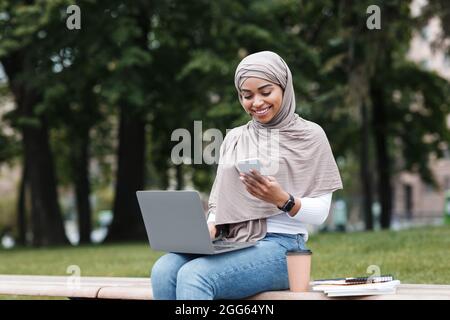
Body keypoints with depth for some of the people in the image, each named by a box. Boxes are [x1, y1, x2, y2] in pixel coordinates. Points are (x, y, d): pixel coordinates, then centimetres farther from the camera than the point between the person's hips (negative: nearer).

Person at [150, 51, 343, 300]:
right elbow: (218, 200, 17)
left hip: (280, 245, -5)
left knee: (194, 276, -33)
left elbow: (320, 212, 0)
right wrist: (210, 227, -5)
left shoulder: (309, 135, 4)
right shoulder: (234, 138, 19)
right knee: (163, 271, -28)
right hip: (229, 243, 5)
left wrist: (282, 200, -18)